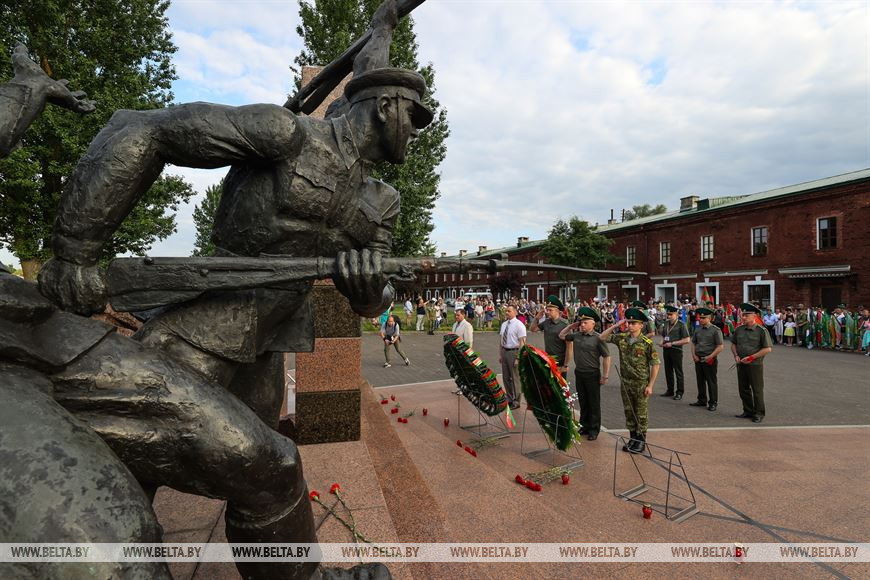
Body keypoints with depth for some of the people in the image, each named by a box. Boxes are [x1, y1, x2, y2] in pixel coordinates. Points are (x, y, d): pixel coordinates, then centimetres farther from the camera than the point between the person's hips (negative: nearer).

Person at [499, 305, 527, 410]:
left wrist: (518, 358, -18)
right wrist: (500, 354, 10)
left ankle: (516, 402, 17)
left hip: (513, 352, -7)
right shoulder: (504, 324, 9)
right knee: (506, 377, 15)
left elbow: (522, 343, -14)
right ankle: (509, 399, 31)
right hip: (504, 351, 7)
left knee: (515, 378, 3)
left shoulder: (519, 325, -12)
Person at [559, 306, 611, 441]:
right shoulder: (576, 335, 4)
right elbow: (561, 335, 19)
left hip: (592, 374, -5)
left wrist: (605, 376, -12)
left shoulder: (597, 338, -12)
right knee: (583, 401, 15)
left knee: (594, 403, 6)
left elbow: (606, 357, -11)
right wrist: (571, 326, 5)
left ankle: (594, 429, 17)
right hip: (579, 373, 5)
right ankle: (585, 425, 28)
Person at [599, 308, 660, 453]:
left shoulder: (647, 343, -12)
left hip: (641, 384, -4)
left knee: (641, 413, 7)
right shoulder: (622, 339, 0)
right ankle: (633, 438, 28)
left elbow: (655, 364, -9)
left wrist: (650, 385, -11)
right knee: (628, 412, 14)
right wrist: (615, 325, -6)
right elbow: (602, 337, 4)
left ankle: (641, 441, 21)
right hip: (625, 382, 5)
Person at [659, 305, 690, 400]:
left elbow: (686, 340, -13)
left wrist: (672, 343, -18)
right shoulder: (666, 323, 8)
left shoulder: (681, 325, -10)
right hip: (666, 350, 6)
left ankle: (679, 392, 13)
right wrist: (662, 342, 0)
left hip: (676, 350, -6)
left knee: (678, 372, 4)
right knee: (668, 371, 13)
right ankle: (670, 390, 25)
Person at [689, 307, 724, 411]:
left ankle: (713, 403, 13)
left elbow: (720, 346, -11)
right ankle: (702, 400, 25)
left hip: (710, 360, -6)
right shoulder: (698, 330, 9)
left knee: (711, 382, 3)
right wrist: (694, 355, 2)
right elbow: (693, 343, 16)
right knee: (700, 381, 13)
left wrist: (710, 357, -15)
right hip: (698, 359, 6)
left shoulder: (715, 330, -9)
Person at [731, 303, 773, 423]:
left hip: (755, 365, -5)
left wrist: (752, 357, -16)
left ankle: (759, 413, 16)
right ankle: (748, 411, 26)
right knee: (743, 389, 13)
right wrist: (736, 355, 0)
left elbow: (768, 349, -11)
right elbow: (733, 344, 16)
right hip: (741, 364, 5)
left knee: (757, 390, 3)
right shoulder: (738, 329, 5)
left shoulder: (762, 331, -9)